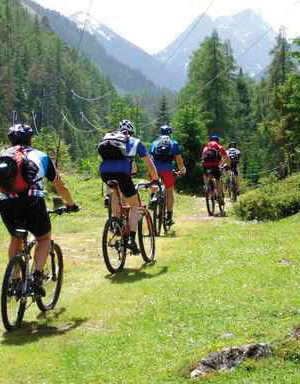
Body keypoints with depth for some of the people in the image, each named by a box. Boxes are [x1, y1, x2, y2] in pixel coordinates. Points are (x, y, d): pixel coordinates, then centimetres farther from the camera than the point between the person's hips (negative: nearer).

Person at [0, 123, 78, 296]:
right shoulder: (40, 156, 21)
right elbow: (61, 187, 28)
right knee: (45, 238, 24)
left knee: (16, 239, 30)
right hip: (32, 204, -2)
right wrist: (71, 204, 44)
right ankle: (37, 276, 4)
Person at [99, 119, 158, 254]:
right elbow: (150, 164, 29)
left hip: (104, 172, 3)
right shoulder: (135, 142, 25)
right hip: (122, 172, -3)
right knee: (134, 205, 14)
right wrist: (155, 180, 42)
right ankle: (131, 239, -1)